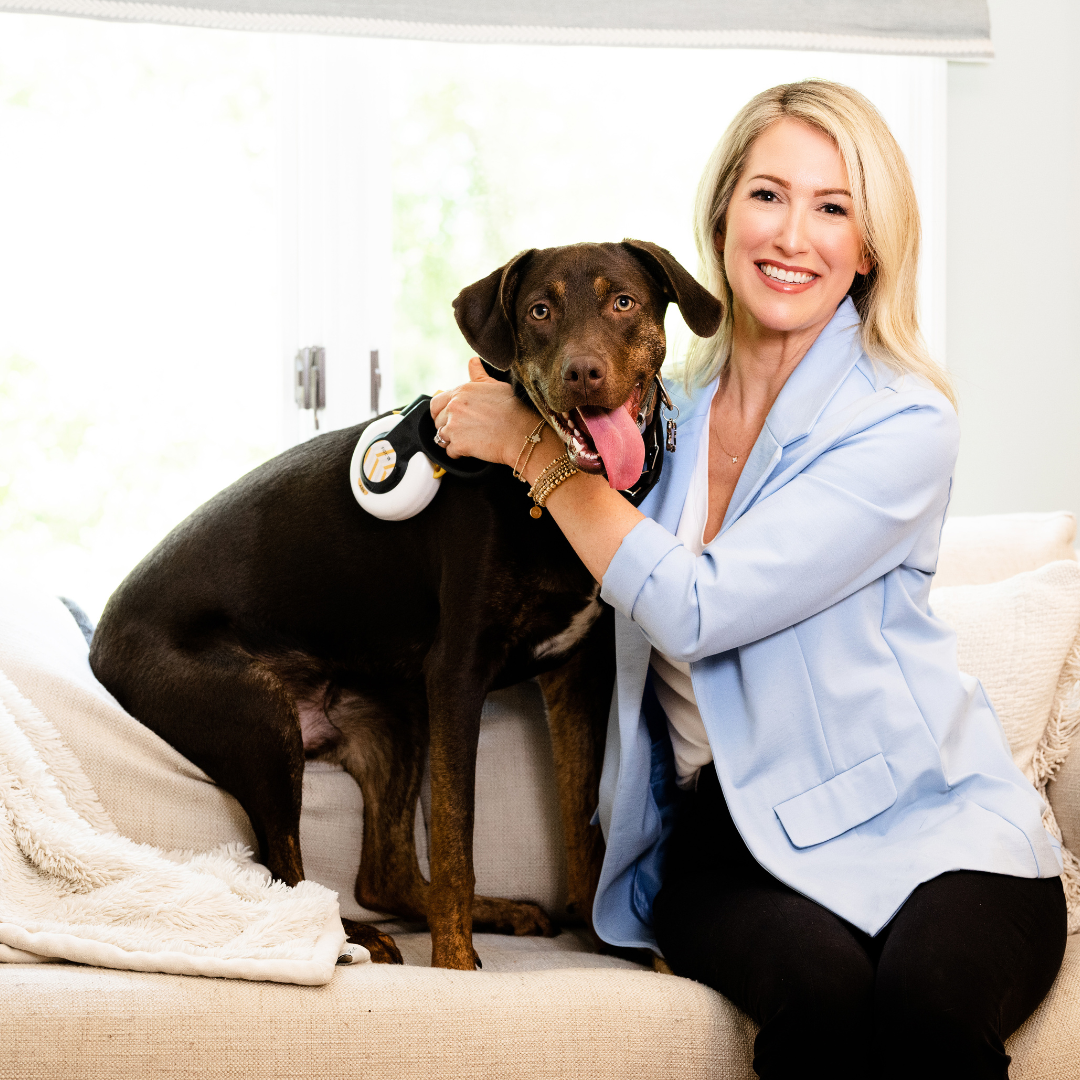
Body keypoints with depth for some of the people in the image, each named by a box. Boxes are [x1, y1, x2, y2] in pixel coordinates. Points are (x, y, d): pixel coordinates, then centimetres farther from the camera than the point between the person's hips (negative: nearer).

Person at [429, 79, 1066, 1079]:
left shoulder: (903, 426, -9)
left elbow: (695, 609, -17)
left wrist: (538, 450, -7)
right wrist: (487, 425, 8)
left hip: (922, 819, -3)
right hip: (726, 826, 3)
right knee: (823, 991, -31)